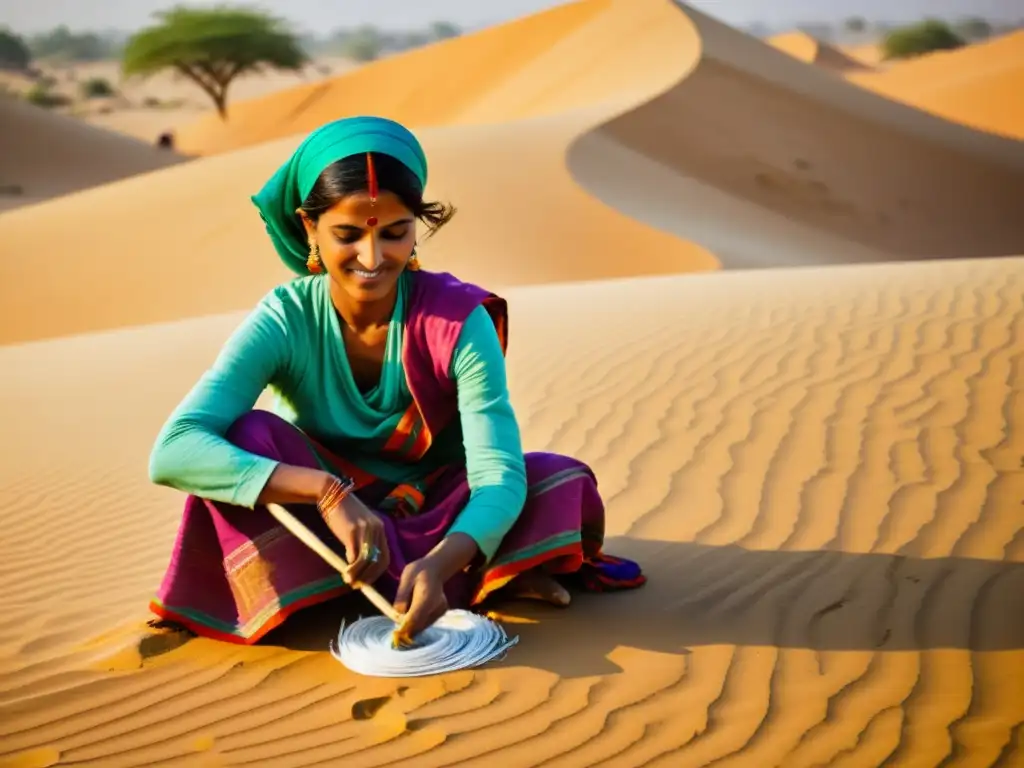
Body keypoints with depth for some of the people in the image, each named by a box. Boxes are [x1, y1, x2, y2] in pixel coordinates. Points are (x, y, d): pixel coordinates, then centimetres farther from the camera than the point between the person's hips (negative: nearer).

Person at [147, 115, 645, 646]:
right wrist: (327, 493, -45)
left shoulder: (458, 319, -20)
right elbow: (172, 452, -33)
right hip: (326, 523, 2)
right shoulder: (284, 322, -19)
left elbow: (499, 475, -27)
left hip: (434, 513, -1)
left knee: (566, 483, -24)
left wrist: (437, 565, -47)